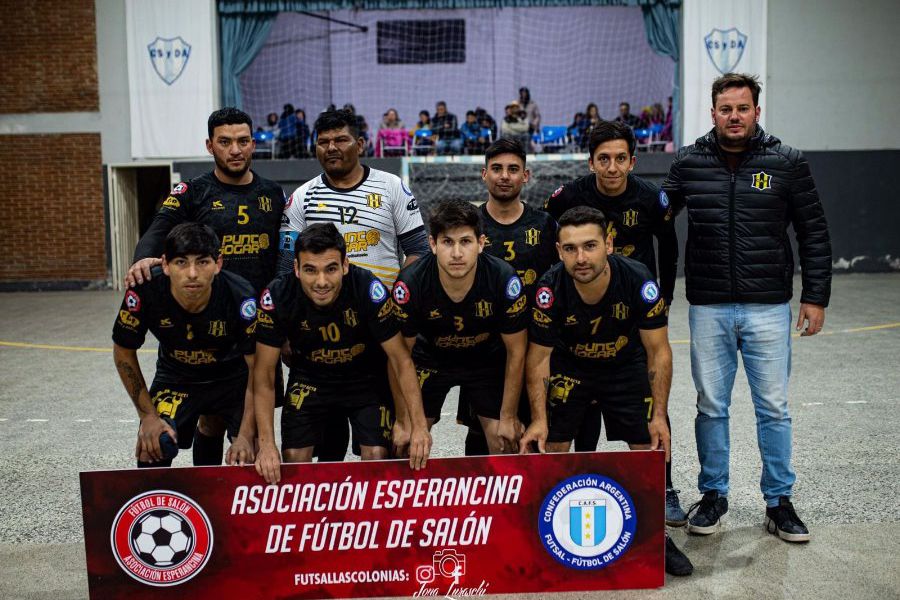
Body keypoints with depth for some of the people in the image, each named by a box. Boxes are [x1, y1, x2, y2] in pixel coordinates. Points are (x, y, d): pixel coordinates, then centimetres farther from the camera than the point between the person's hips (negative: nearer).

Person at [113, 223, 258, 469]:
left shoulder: (241, 296, -31)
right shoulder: (145, 291, -27)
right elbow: (124, 351, -9)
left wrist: (245, 436, -26)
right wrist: (148, 414, -11)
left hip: (233, 377, -1)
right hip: (175, 377, 1)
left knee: (251, 454, -16)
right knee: (151, 448, -17)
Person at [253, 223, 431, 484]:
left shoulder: (369, 289, -31)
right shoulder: (277, 296, -26)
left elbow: (401, 360, -20)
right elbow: (264, 373, -17)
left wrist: (419, 426, -26)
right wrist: (266, 444, -25)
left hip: (365, 376, -1)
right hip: (309, 377, 1)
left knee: (377, 455, -12)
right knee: (294, 458, -8)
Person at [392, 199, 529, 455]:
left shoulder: (505, 280, -28)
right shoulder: (410, 283, -29)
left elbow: (516, 352, -14)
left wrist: (509, 417, -9)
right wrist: (402, 421, -13)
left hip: (488, 359, 0)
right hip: (429, 359, 0)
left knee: (506, 442, -6)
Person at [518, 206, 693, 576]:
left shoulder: (639, 282, -29)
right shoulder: (550, 289, -29)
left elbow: (658, 351, -17)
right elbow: (538, 356, -17)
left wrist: (659, 415, -19)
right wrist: (538, 419, -21)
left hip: (626, 366, 0)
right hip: (568, 367, 0)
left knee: (650, 448, -3)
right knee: (551, 448, -6)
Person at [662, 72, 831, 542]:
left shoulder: (786, 163, 0)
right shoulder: (689, 163, 3)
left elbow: (814, 232, 3)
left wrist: (815, 297, -1)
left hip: (768, 308, -1)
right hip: (709, 309, 1)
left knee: (773, 408, 6)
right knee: (711, 407, 9)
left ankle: (779, 502, 21)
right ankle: (713, 495, 24)